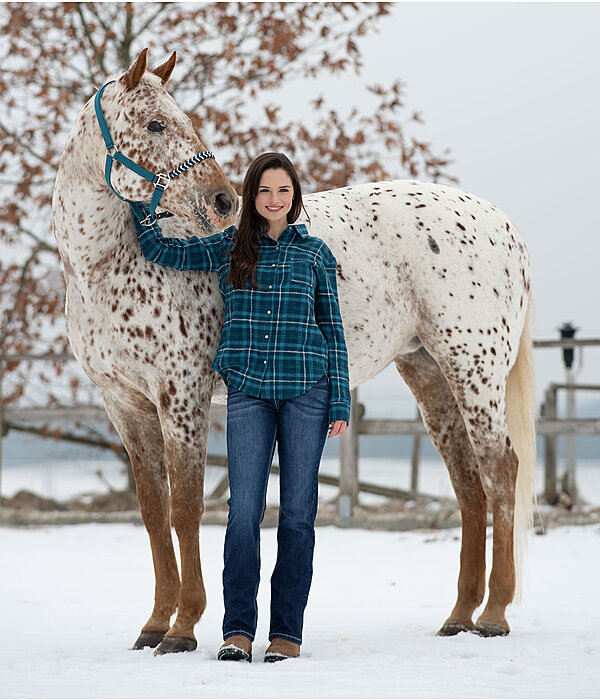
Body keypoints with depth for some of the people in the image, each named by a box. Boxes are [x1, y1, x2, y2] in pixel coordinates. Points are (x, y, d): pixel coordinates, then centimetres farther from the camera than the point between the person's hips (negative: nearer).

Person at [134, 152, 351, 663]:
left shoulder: (314, 252, 6)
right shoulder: (227, 249, 9)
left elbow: (332, 329, 7)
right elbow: (159, 250, 14)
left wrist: (340, 404, 3)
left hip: (306, 391, 0)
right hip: (248, 391, 1)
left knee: (297, 512, 2)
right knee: (244, 510, -6)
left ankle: (287, 631, 8)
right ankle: (238, 629, -1)